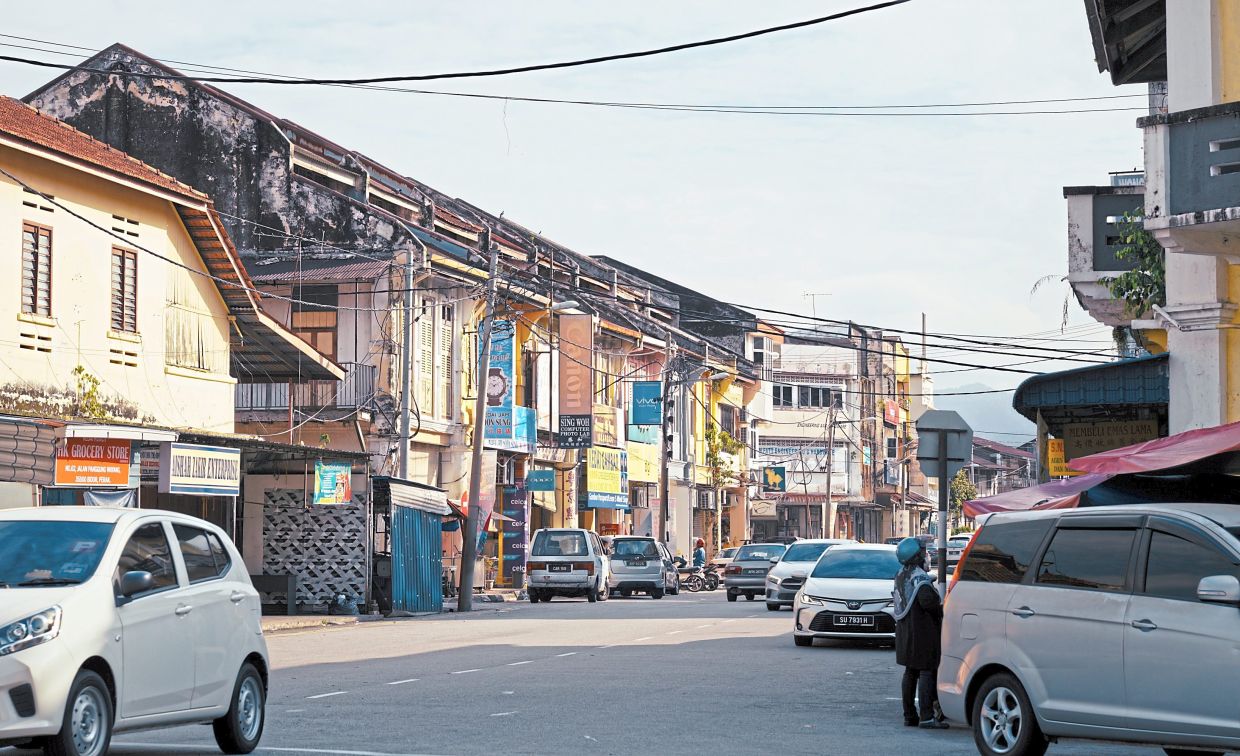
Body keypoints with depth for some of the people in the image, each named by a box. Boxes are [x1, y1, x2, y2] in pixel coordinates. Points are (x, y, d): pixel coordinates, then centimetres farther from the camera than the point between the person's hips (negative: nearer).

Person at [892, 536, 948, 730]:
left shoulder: (901, 575, 12)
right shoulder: (919, 577, -17)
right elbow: (927, 600, -28)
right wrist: (941, 609, -10)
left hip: (905, 632, 9)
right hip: (922, 632, -9)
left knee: (910, 673, 15)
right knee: (927, 672, -8)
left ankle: (909, 715, 20)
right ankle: (926, 717, -12)